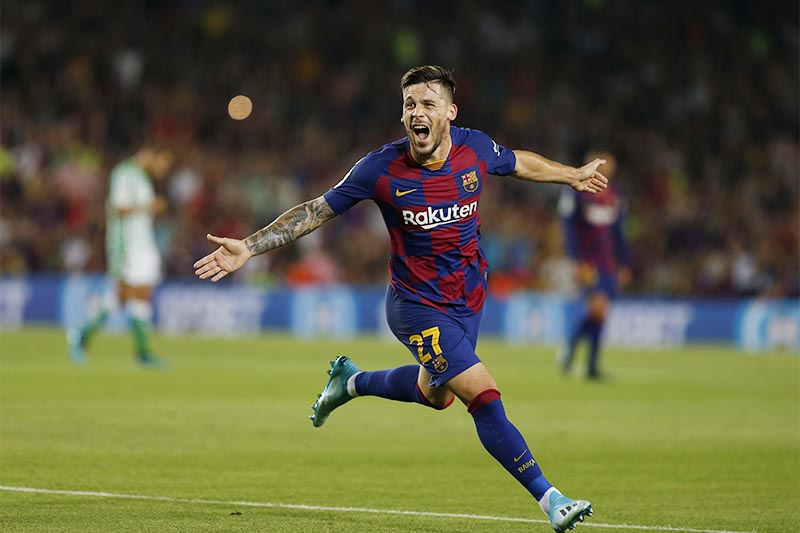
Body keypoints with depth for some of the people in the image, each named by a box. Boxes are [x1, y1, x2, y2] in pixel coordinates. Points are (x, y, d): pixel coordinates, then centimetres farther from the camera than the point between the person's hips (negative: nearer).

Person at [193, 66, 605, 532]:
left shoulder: (476, 148, -10)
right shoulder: (382, 169, -19)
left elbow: (518, 163, 14)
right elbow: (317, 211, -9)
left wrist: (572, 175, 27)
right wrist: (249, 246, -15)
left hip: (469, 297, 6)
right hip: (418, 305, -6)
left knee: (435, 394, 24)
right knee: (485, 397, -16)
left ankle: (352, 380, 49)